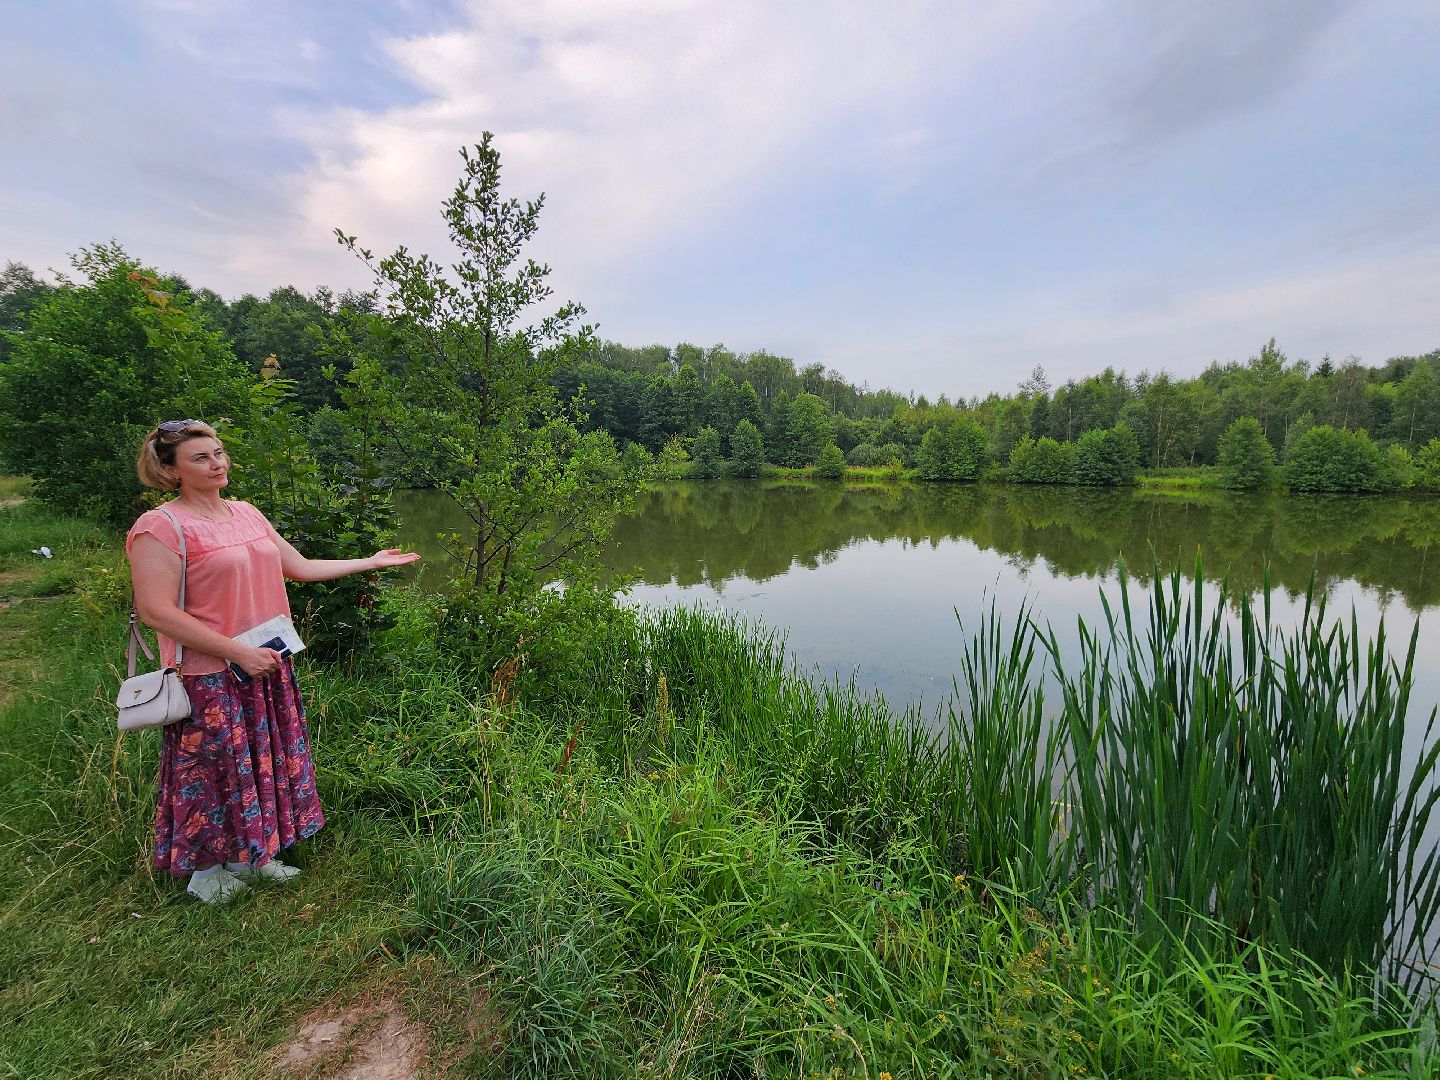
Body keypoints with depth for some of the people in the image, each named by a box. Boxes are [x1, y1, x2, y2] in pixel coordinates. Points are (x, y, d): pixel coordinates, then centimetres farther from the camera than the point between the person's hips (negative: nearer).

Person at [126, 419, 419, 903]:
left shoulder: (247, 513, 7)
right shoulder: (160, 527, -15)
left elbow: (301, 567, 13)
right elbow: (156, 611, -19)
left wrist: (371, 562, 13)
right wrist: (239, 653, -20)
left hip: (267, 667, 7)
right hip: (210, 677, -7)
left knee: (267, 761, 17)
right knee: (216, 771, 8)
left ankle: (252, 854, 36)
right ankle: (206, 870, 32)